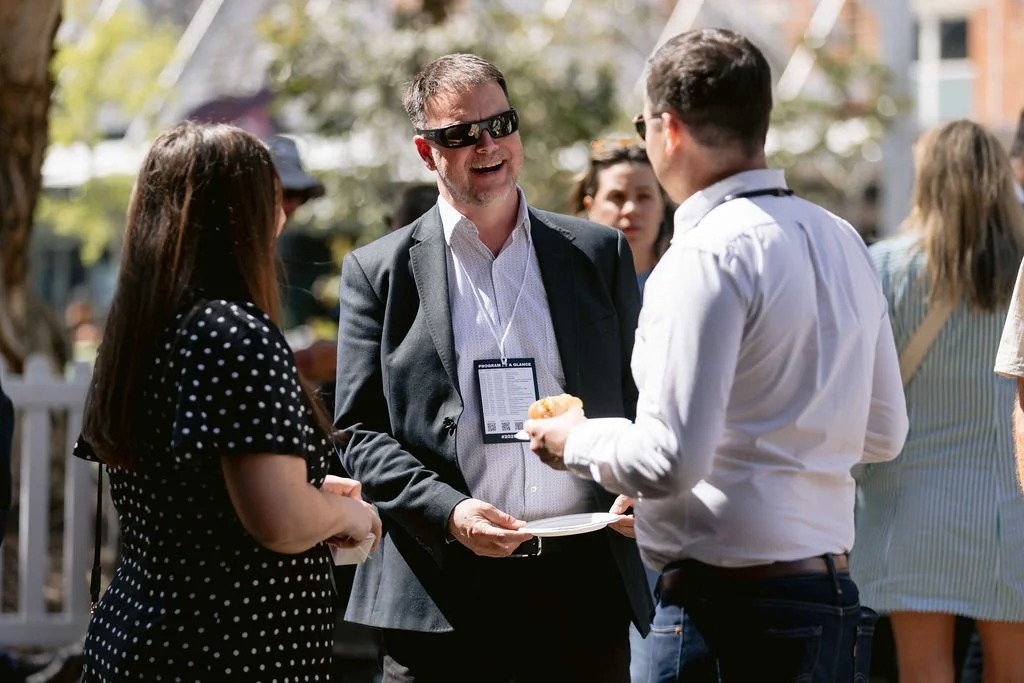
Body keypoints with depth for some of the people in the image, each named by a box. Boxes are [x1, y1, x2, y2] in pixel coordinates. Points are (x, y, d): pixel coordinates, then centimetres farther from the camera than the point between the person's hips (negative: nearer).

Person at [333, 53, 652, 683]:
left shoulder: (601, 254, 11)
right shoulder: (379, 272, 5)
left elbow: (639, 399, 14)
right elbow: (358, 434, 1)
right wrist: (449, 512, -13)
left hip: (585, 584, 2)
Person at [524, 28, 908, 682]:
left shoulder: (708, 256, -15)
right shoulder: (842, 241, 12)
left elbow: (670, 461, -19)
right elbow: (883, 434, 19)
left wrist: (576, 441, -1)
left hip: (730, 611, -9)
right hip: (835, 596, 9)